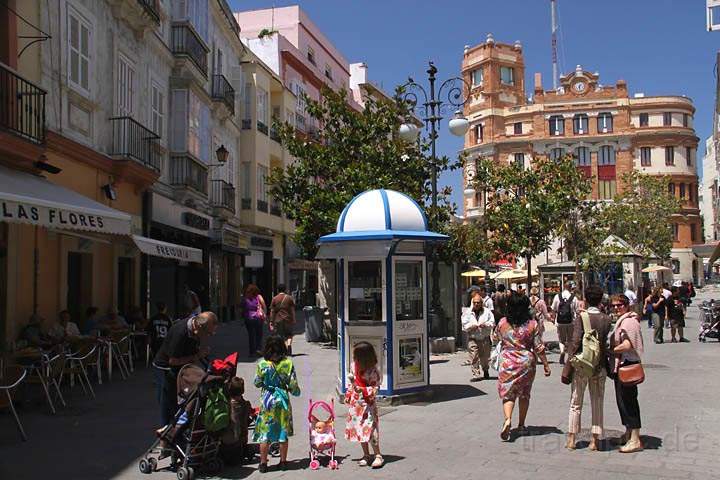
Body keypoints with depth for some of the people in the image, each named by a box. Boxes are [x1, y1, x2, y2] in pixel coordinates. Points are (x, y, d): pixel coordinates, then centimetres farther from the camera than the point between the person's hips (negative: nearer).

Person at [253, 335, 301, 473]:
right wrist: (296, 391, 13)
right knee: (283, 431, 12)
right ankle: (283, 461, 20)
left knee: (265, 432, 7)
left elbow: (257, 383, -2)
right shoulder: (288, 363, -10)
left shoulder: (262, 364, -11)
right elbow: (293, 384, -8)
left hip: (267, 400, -1)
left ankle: (263, 463, 11)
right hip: (283, 399, 1)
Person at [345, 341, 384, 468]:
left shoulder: (372, 371, -17)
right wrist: (348, 396, 13)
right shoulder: (354, 366, 2)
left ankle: (378, 456, 0)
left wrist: (362, 390, -26)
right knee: (358, 429, 10)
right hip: (355, 403, 7)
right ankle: (366, 455, 21)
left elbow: (375, 388, -14)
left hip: (367, 403, -6)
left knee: (368, 429, -11)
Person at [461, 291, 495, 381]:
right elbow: (464, 325, 0)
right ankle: (476, 374, -5)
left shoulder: (487, 312, 5)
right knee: (474, 357, -10)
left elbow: (492, 323, 1)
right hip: (472, 339, -1)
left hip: (485, 339, 1)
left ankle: (486, 371, 37)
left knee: (485, 357, 11)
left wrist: (486, 324, -17)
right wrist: (472, 326, -17)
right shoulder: (467, 313, 4)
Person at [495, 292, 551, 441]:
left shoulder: (502, 323, -5)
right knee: (524, 394, 17)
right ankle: (521, 424, 24)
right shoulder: (532, 324, -9)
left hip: (507, 363, 0)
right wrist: (546, 365, 2)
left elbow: (495, 337, 15)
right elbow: (539, 348, -6)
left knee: (508, 393, 4)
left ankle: (507, 420, -20)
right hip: (527, 363, 1)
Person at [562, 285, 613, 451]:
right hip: (600, 366, 2)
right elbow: (608, 343, 0)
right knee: (597, 403, 12)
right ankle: (595, 440, 14)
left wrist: (568, 368, -10)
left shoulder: (580, 318, -12)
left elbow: (575, 343, -14)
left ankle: (571, 439, 13)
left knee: (575, 403, 10)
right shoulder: (607, 319, -3)